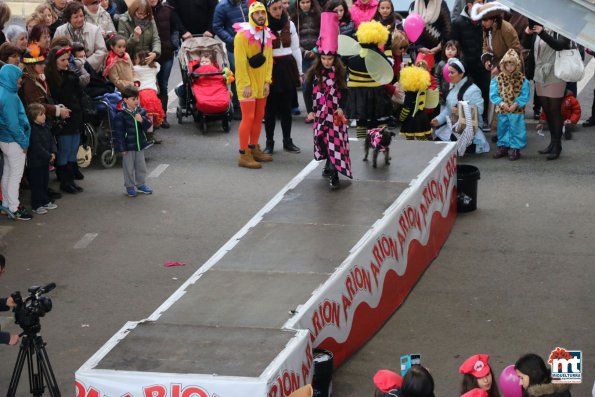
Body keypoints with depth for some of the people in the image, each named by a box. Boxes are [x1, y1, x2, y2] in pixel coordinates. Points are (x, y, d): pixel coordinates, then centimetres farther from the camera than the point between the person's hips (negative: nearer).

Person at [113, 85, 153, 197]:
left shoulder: (141, 111, 0)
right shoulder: (120, 116, -17)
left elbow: (148, 125, 1)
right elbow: (118, 133, -14)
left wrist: (142, 120, -22)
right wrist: (122, 147, -14)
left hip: (140, 144, 5)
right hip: (128, 146, -5)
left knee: (141, 166, 15)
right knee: (129, 167, 6)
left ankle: (140, 184, 30)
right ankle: (130, 186, 18)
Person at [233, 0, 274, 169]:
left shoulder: (267, 35, 9)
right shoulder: (243, 35, -14)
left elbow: (269, 59, 11)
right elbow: (240, 61, -17)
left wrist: (267, 81, 2)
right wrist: (246, 84, -19)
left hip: (261, 82, 7)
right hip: (247, 83, -7)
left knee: (259, 116, 13)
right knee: (248, 117, -9)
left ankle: (253, 149, 26)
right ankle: (244, 155, -6)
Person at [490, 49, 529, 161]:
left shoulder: (522, 79, -6)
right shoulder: (498, 79, -1)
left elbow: (525, 95, -8)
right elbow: (493, 94, -4)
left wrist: (516, 104, -18)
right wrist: (501, 103, -17)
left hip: (516, 111, -3)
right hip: (502, 110, 3)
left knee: (516, 129, 1)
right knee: (502, 128, 13)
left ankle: (516, 148, 11)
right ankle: (503, 146, 27)